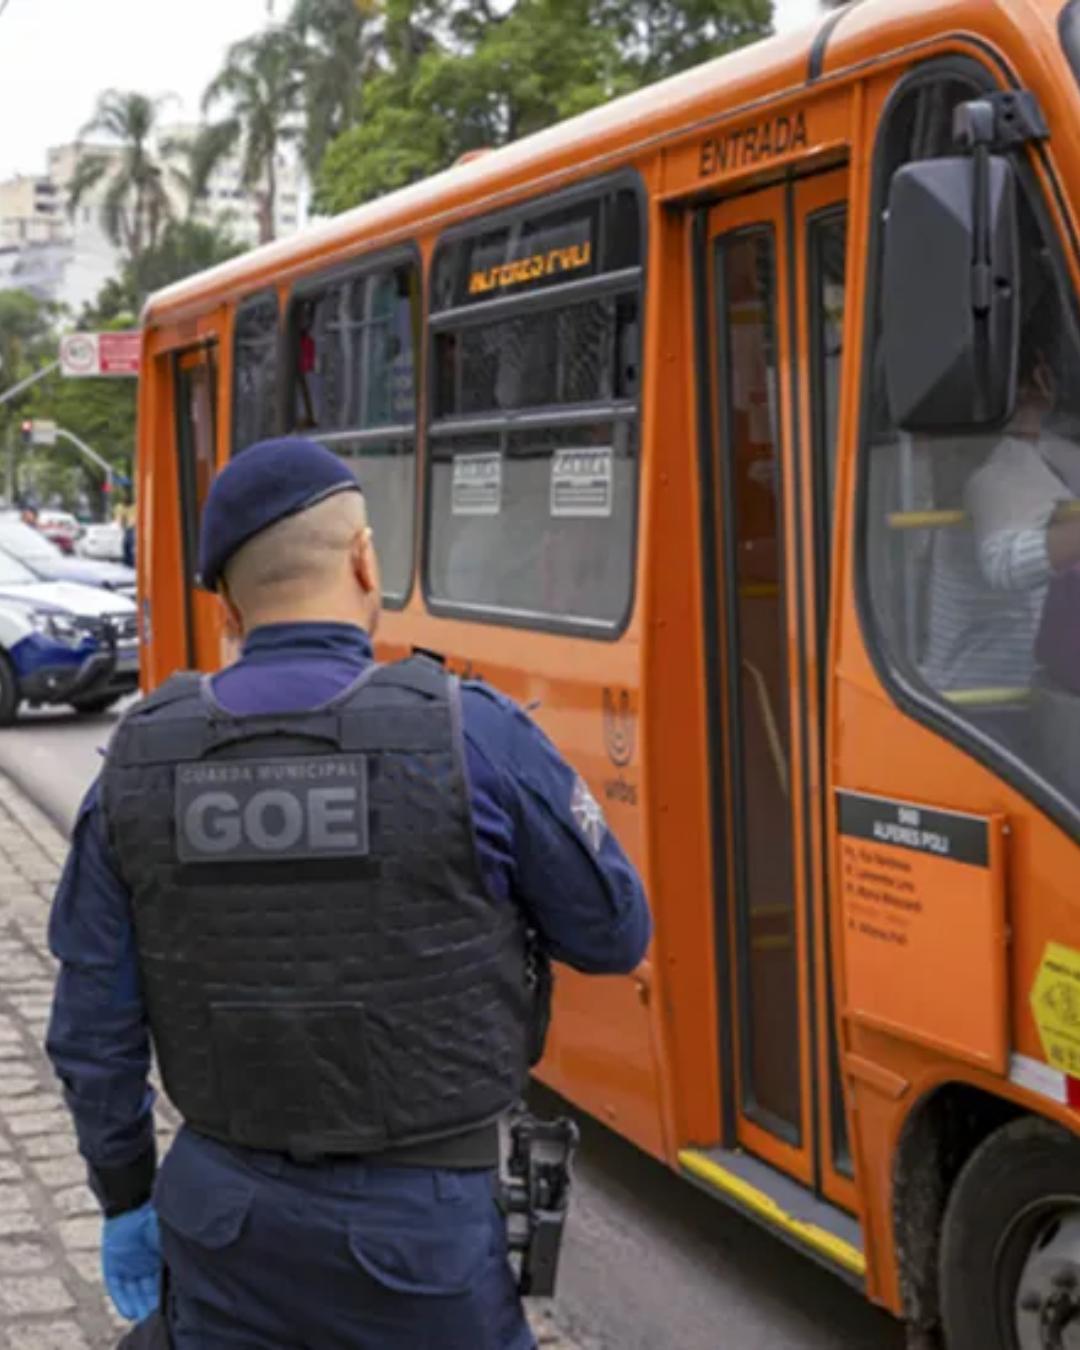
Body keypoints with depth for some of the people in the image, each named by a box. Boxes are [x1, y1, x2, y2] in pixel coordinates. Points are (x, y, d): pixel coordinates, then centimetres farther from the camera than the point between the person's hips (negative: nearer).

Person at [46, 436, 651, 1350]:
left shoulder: (143, 759, -5)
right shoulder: (472, 735, -16)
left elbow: (94, 1030, 0)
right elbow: (616, 934, -3)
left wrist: (126, 1198, 13)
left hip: (224, 1215, 3)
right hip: (415, 1228, -3)